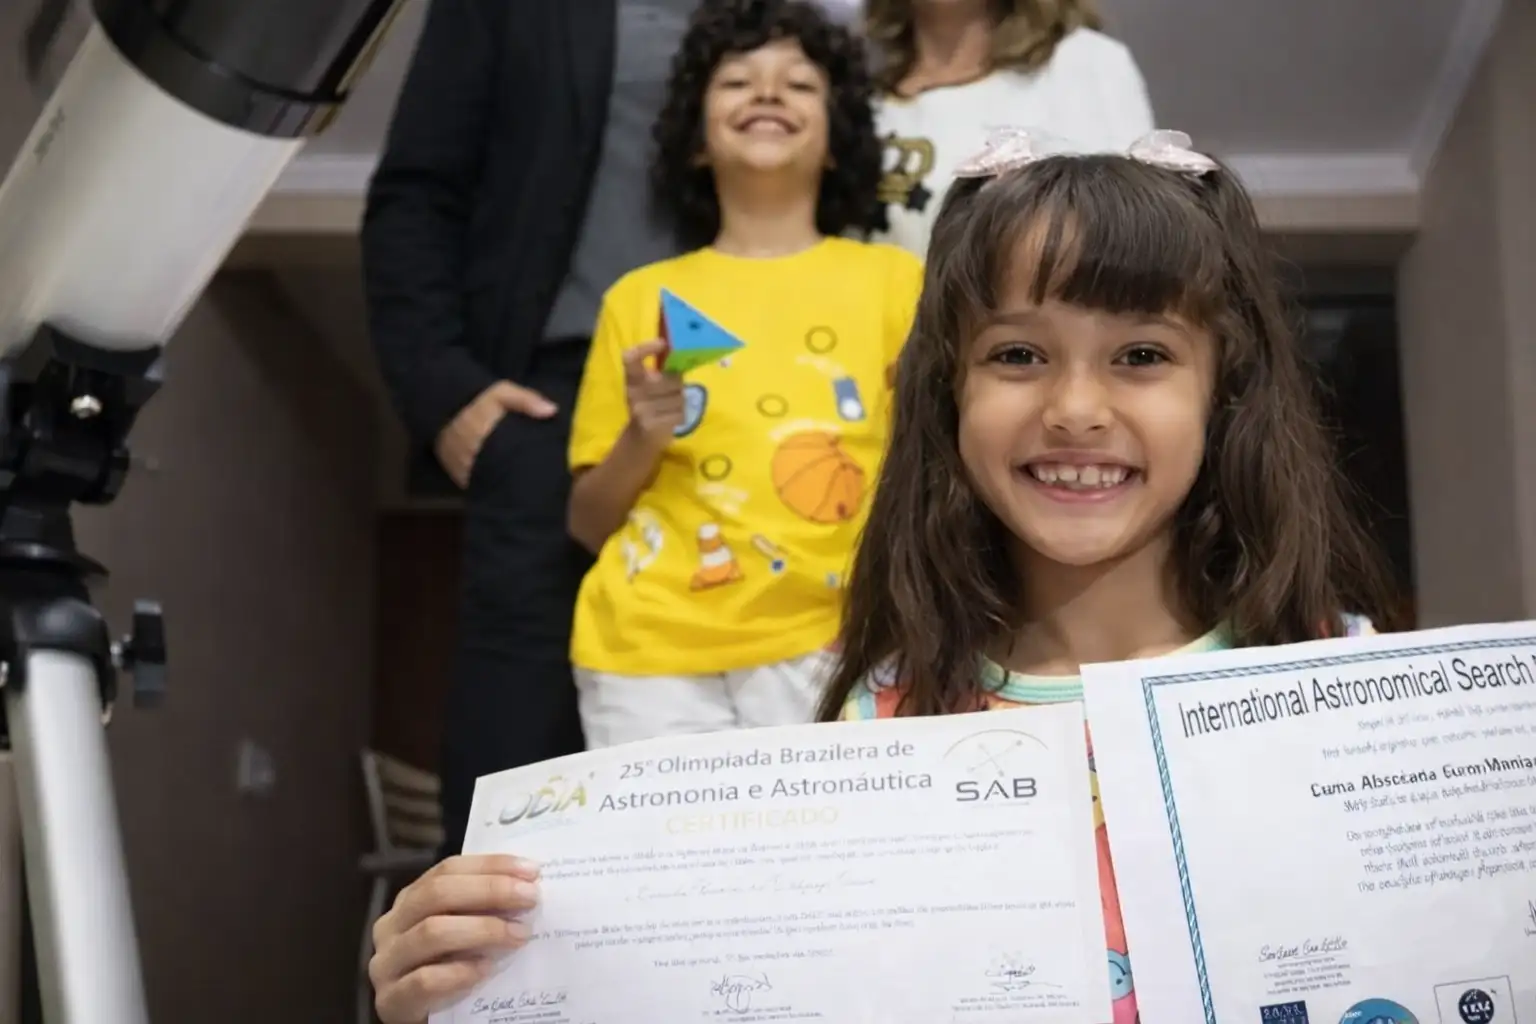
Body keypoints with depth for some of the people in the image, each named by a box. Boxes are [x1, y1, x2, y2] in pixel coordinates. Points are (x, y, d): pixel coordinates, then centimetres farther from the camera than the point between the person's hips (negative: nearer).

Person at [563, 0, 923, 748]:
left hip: (825, 652, 0)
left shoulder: (893, 280, 5)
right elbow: (588, 524, 11)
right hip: (652, 658, 1)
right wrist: (642, 439, -7)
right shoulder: (641, 298, 7)